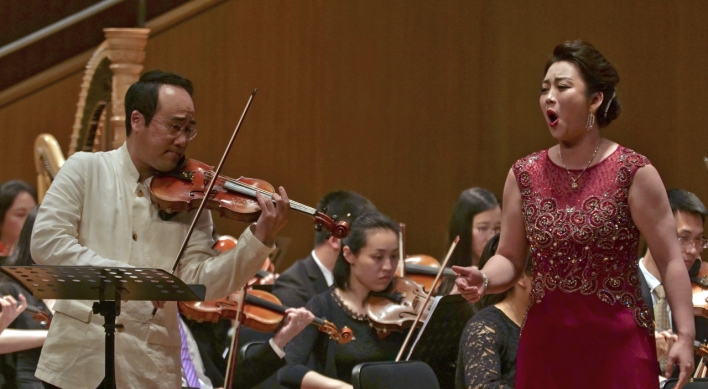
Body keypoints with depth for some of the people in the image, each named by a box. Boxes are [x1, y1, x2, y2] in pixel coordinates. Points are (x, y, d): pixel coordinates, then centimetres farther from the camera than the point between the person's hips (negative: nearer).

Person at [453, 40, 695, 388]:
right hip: (546, 344, 3)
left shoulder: (633, 173, -6)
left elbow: (670, 259, -5)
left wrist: (685, 335, -12)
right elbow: (510, 259, 9)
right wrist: (485, 280, -13)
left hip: (618, 342, -3)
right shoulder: (524, 176, 5)